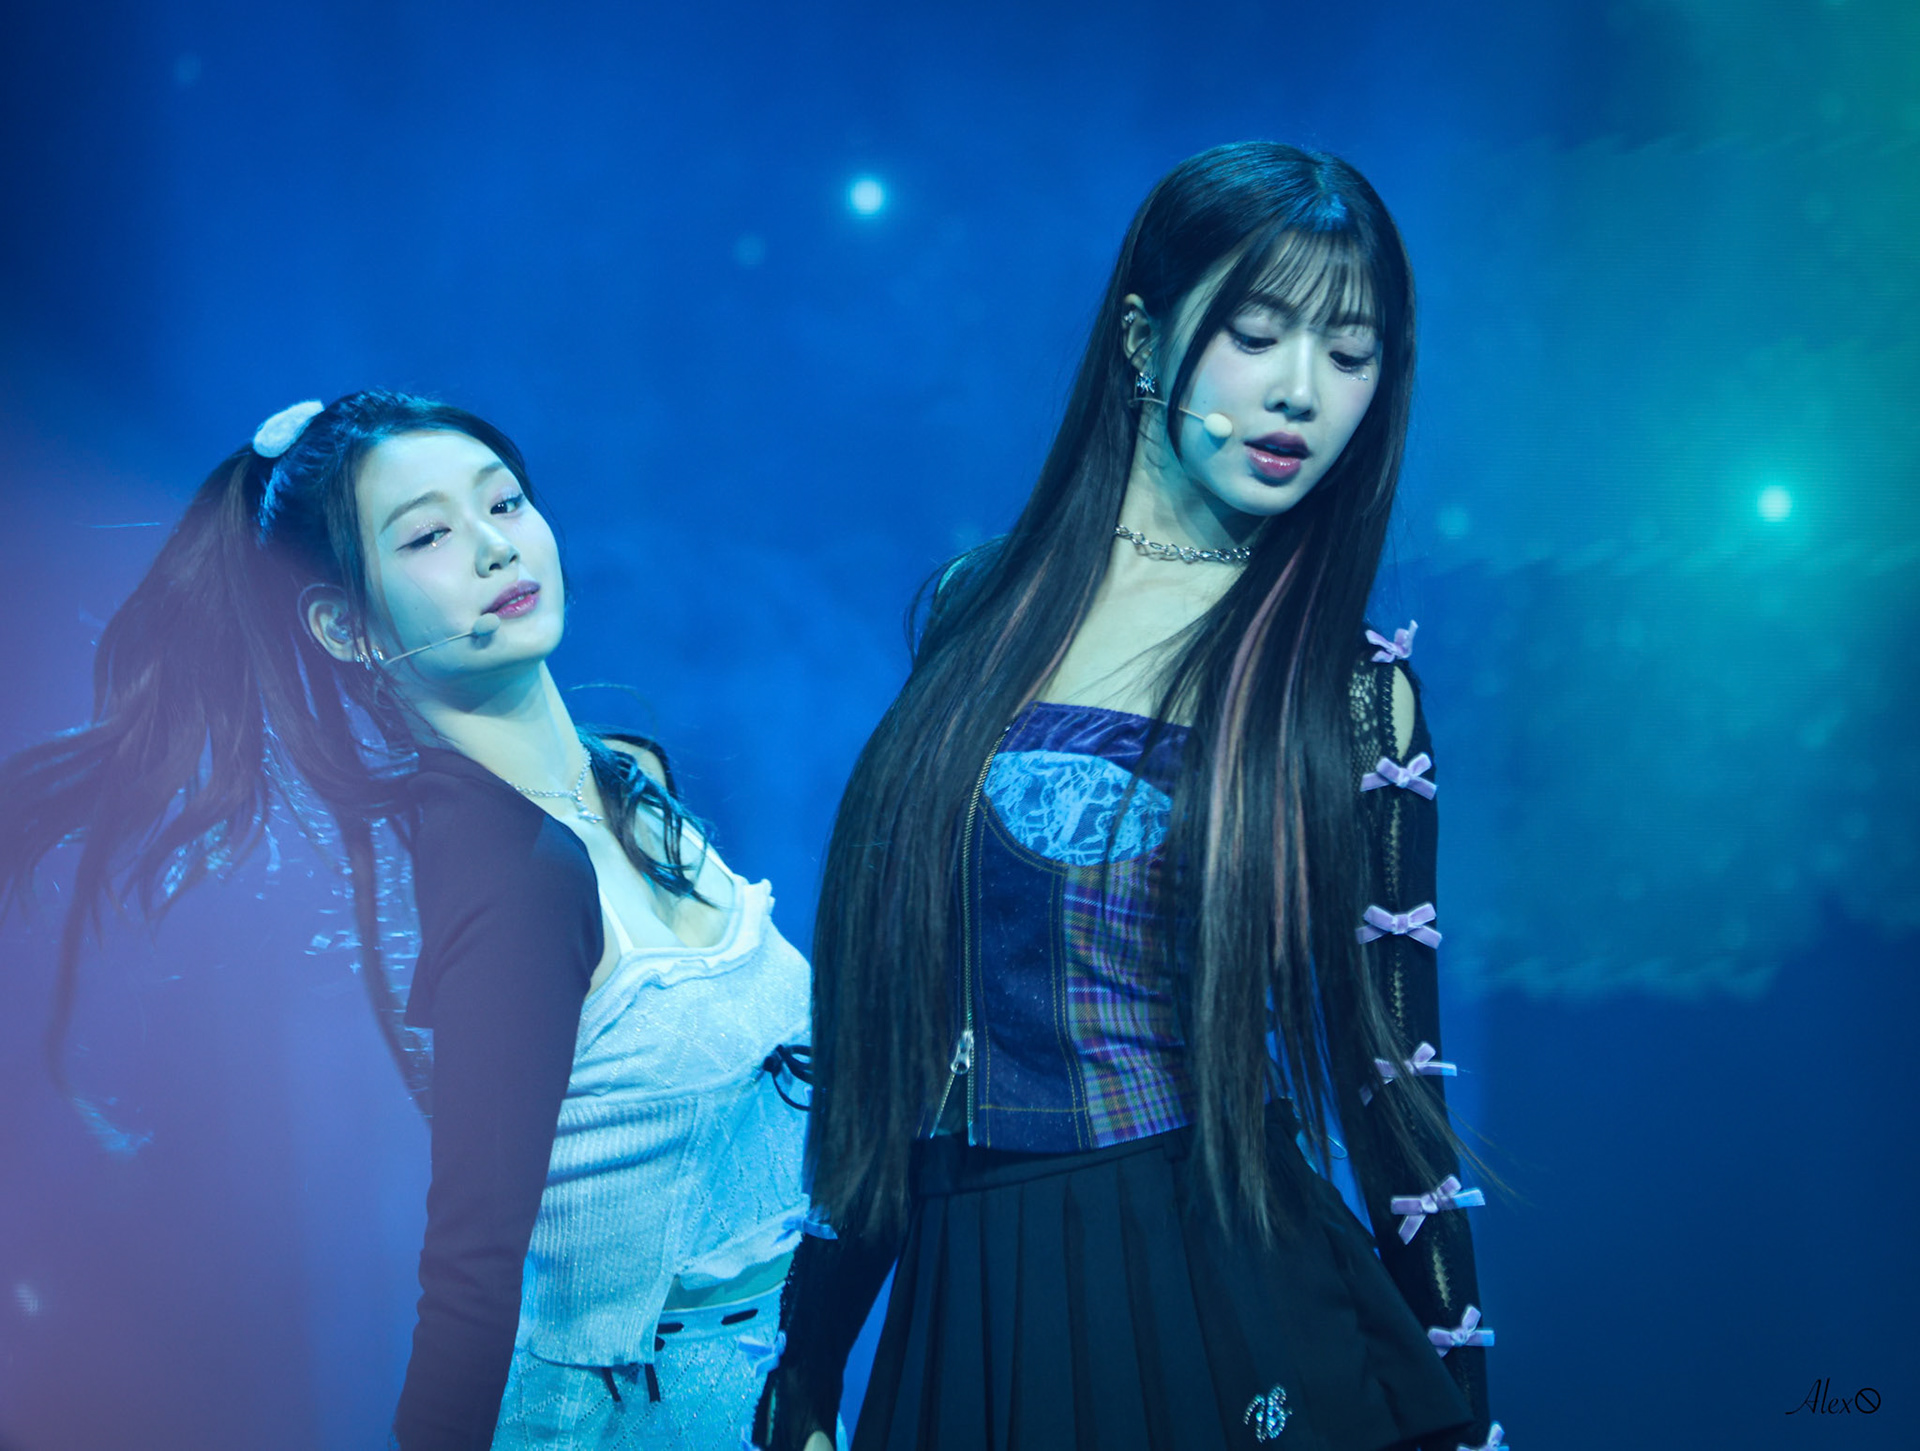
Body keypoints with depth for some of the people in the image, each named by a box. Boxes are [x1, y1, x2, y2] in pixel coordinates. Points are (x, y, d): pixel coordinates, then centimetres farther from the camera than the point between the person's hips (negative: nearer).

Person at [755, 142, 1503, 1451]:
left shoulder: (1350, 688, -3)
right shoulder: (983, 609, 3)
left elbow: (1391, 1066, -1)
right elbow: (892, 992, 5)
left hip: (1238, 1311, -2)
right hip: (968, 1309, 3)